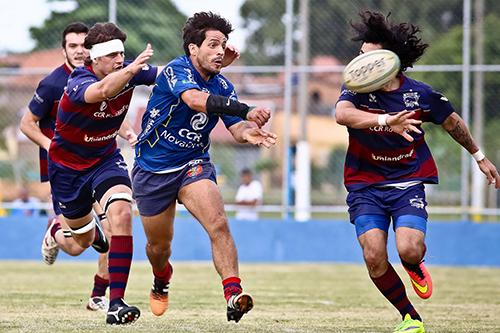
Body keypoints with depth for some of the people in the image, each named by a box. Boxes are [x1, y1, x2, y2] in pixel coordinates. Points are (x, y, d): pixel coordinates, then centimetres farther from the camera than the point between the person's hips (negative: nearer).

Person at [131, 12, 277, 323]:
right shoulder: (177, 70, -20)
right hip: (153, 168, -3)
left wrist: (249, 131, -36)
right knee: (159, 246, 12)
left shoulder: (223, 87, -1)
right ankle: (161, 282, 47)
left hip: (194, 164, 3)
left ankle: (234, 295, -33)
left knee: (218, 224, -24)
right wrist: (247, 111, -51)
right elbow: (196, 99, -40)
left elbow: (236, 127, -10)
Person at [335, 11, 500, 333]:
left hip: (408, 183, -1)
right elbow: (342, 114, -32)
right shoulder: (356, 89, -9)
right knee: (374, 258, -15)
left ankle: (416, 268, 18)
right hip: (365, 185, 1)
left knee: (409, 250, -23)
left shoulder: (421, 94, -7)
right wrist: (386, 120, -48)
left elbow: (453, 123, 12)